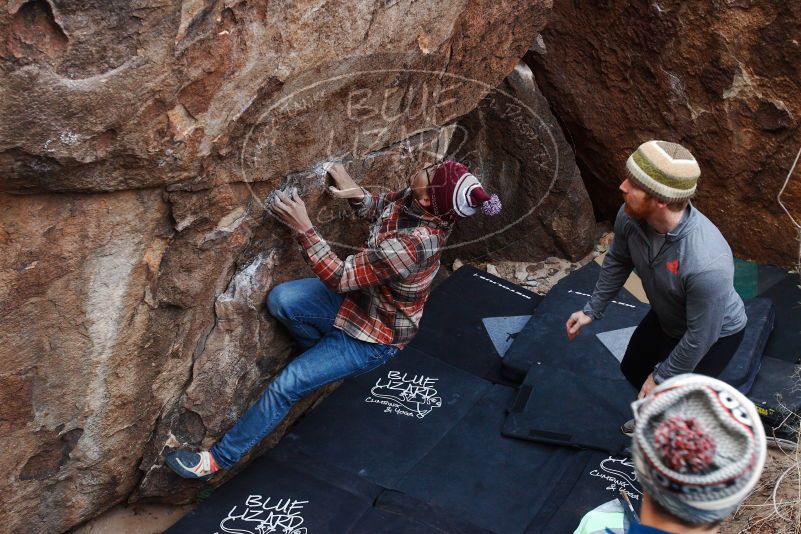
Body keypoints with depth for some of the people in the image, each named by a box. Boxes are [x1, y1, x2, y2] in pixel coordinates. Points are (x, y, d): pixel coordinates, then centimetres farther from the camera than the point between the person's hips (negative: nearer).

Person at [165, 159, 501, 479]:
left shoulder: (411, 245, -39)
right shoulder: (413, 200, -16)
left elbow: (339, 277, -31)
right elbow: (377, 209, 7)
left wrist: (302, 227, -29)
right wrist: (357, 193, -14)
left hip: (375, 337, -7)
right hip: (361, 296, 8)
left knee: (286, 385, -7)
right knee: (280, 300, -12)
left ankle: (221, 458, 11)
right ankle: (328, 357, 15)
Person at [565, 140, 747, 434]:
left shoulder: (707, 264, -46)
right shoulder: (630, 216, -28)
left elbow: (700, 337, -31)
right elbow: (617, 261, -4)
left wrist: (661, 378, -18)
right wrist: (592, 310, 3)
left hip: (715, 332, -6)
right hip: (666, 317, 7)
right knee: (632, 368, 24)